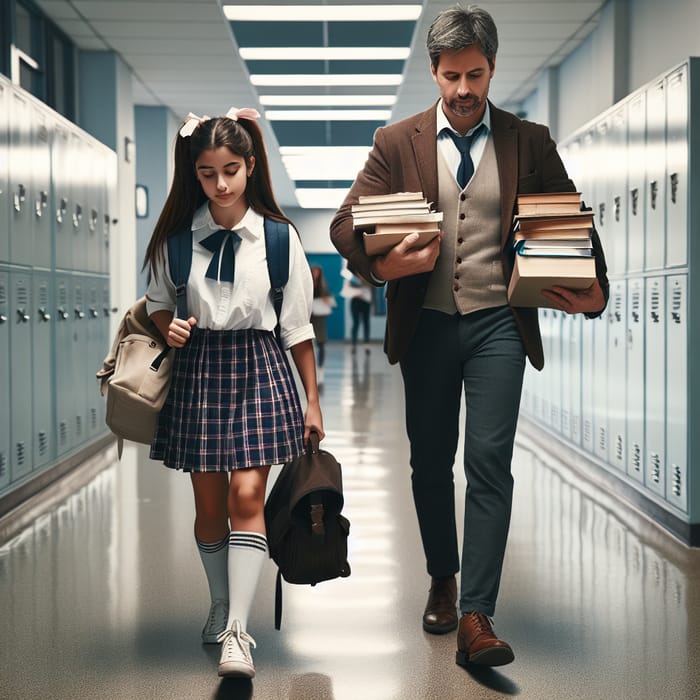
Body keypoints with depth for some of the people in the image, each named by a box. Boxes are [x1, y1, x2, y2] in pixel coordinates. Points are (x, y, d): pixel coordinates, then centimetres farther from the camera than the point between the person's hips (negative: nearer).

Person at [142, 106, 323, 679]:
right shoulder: (177, 236, 3)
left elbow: (297, 325, 4)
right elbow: (157, 302, 16)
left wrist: (312, 401, 5)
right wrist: (168, 327, -8)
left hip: (258, 366, -2)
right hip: (198, 367, 2)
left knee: (247, 496, -12)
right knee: (209, 501, 7)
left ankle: (236, 633, -11)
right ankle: (221, 607, 27)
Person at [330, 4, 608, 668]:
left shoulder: (529, 141, 5)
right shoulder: (397, 142, 4)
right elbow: (346, 220, -2)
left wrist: (594, 288, -12)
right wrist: (380, 264, -24)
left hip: (498, 322, -1)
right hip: (427, 325, 1)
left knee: (490, 461, -9)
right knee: (430, 461, 12)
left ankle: (475, 619, -7)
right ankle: (442, 580, 33)